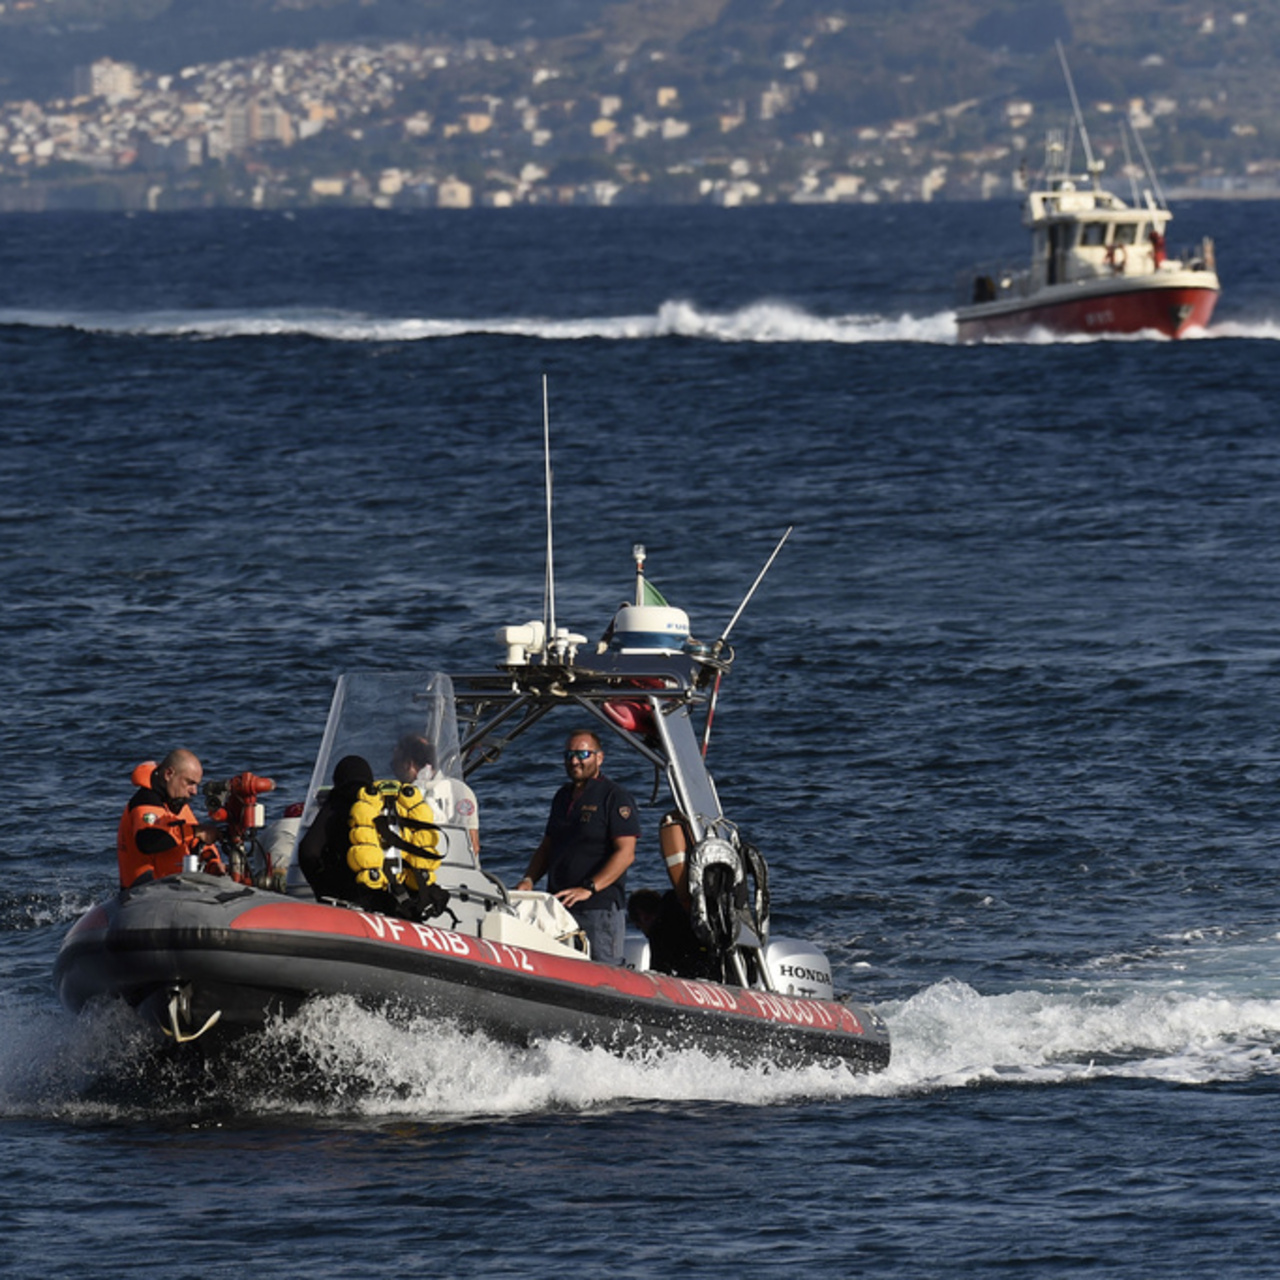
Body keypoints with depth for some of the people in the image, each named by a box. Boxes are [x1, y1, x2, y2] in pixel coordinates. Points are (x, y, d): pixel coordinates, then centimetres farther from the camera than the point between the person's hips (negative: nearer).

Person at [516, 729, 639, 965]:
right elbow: (546, 847, 26)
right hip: (558, 906, 7)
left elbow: (625, 854, -12)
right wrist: (528, 880, 7)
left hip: (599, 909, -7)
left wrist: (588, 889, -21)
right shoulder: (563, 796, 20)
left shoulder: (615, 797, -4)